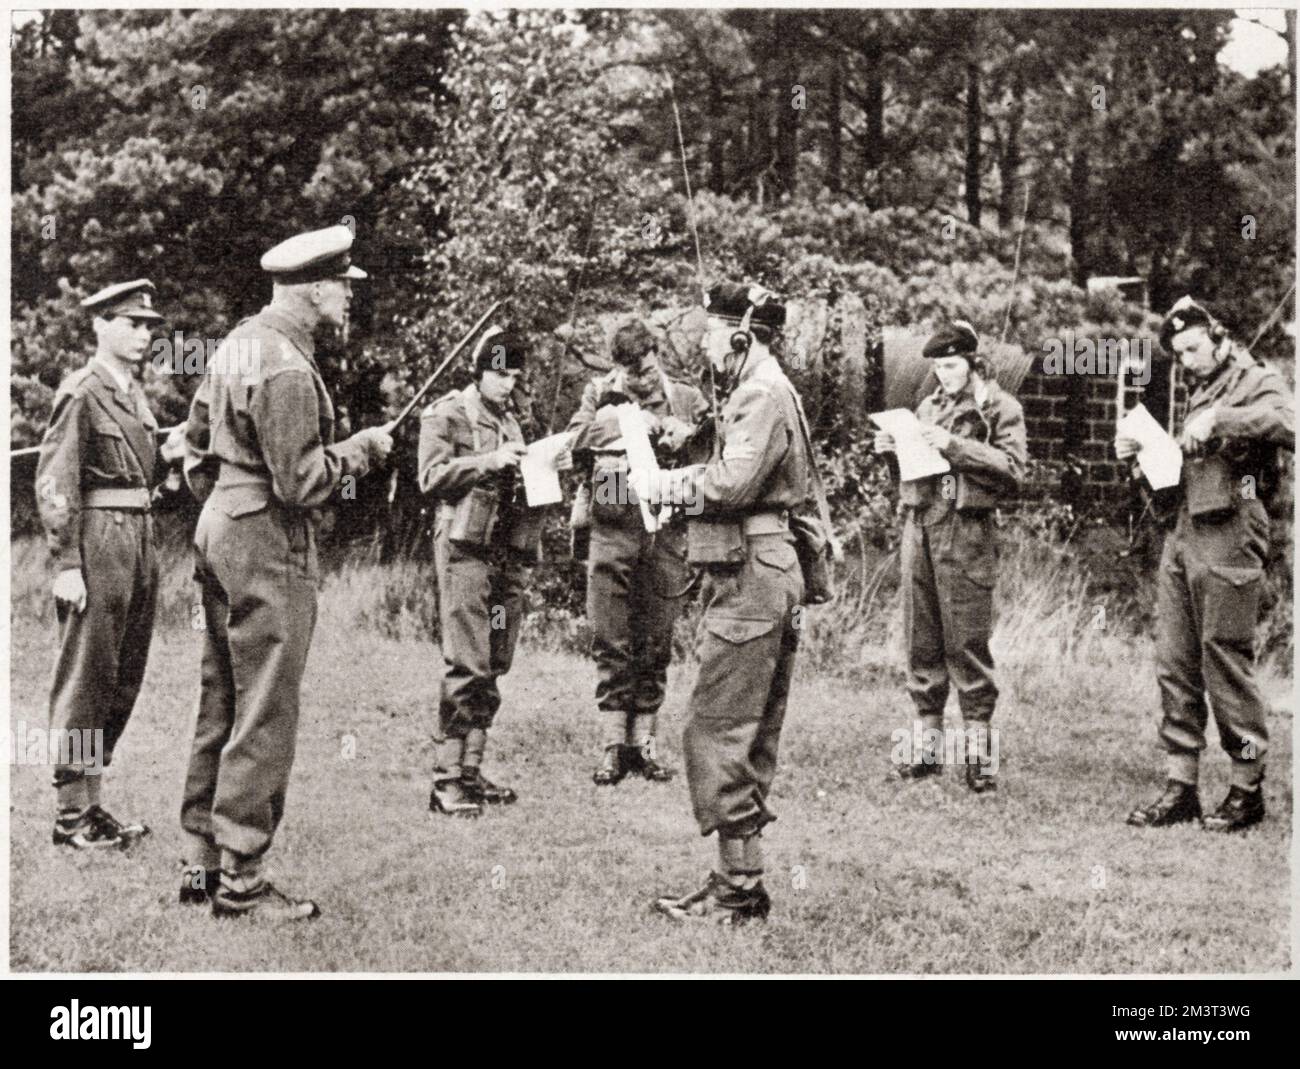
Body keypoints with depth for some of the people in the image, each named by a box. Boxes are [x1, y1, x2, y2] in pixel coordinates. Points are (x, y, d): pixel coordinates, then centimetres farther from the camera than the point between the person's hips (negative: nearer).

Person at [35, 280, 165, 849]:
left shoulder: (134, 392, 15)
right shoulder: (81, 392, -10)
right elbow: (54, 485, -13)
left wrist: (146, 553, 16)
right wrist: (66, 565, -17)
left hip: (139, 538, 8)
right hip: (98, 540, -8)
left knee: (122, 683, 12)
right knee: (85, 684, -2)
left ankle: (94, 802, 20)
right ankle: (71, 814, 5)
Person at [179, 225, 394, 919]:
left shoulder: (238, 343, 11)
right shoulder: (286, 368, -19)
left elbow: (195, 444, 19)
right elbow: (301, 483, -21)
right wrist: (363, 447, -8)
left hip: (219, 530, 10)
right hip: (269, 547, -10)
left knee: (220, 706, 15)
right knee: (264, 717, -4)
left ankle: (201, 861, 23)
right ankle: (240, 881, 2)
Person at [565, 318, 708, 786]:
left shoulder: (686, 399, 11)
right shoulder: (601, 393, 11)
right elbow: (575, 441, -4)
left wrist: (683, 436, -13)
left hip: (666, 534, 1)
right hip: (612, 530, -1)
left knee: (656, 646, 5)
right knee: (611, 643, 0)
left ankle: (643, 742, 14)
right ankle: (613, 745, 7)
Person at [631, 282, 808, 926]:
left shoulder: (760, 394, -12)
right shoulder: (764, 391, 21)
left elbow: (731, 483, -22)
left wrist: (662, 485, -9)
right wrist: (669, 480, 8)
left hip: (750, 576, -11)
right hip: (770, 574, 11)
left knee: (717, 729, -8)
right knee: (751, 735, 13)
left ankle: (738, 889, -5)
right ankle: (742, 881, 19)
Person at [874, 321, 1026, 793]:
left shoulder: (998, 406, 2)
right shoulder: (928, 406, 19)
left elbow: (1012, 469, -10)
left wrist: (954, 445, -16)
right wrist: (895, 447, 6)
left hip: (966, 530, -6)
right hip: (919, 524, 6)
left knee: (967, 643, -6)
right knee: (921, 642, 7)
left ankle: (978, 750, 0)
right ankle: (927, 744, 13)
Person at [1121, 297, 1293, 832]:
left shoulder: (1257, 382, 0)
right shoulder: (1199, 395, 24)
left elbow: (1288, 424, -21)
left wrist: (1220, 420, -23)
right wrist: (1139, 455, 10)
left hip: (1229, 537, -8)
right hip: (1182, 537, 8)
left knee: (1227, 662, -5)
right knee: (1175, 666, 5)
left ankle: (1248, 789, 5)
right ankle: (1179, 788, 9)